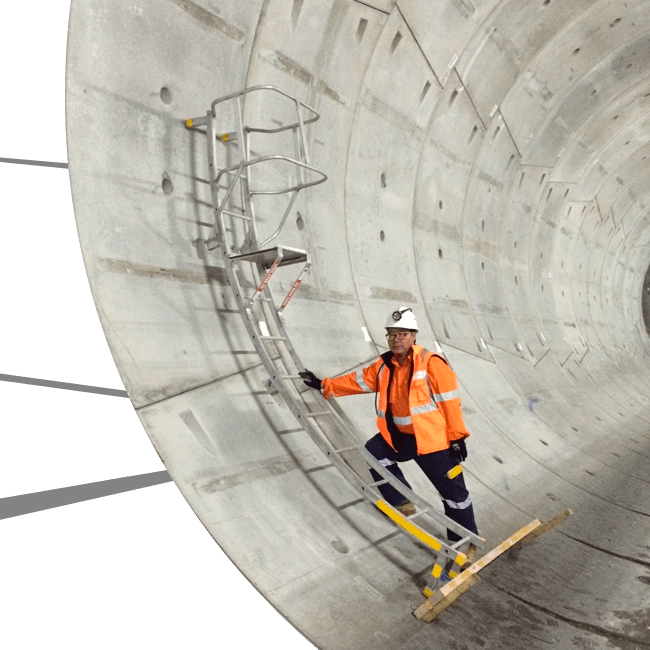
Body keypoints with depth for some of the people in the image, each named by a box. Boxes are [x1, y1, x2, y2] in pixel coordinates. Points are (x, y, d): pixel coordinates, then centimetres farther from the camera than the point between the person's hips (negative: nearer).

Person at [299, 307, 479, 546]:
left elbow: (450, 401, -15)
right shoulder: (385, 365, 3)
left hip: (434, 439, -6)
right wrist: (324, 385, 9)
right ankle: (403, 503, 14)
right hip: (401, 436, 7)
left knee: (454, 493, 0)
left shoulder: (431, 363, -17)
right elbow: (359, 380, 12)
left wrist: (457, 437, -14)